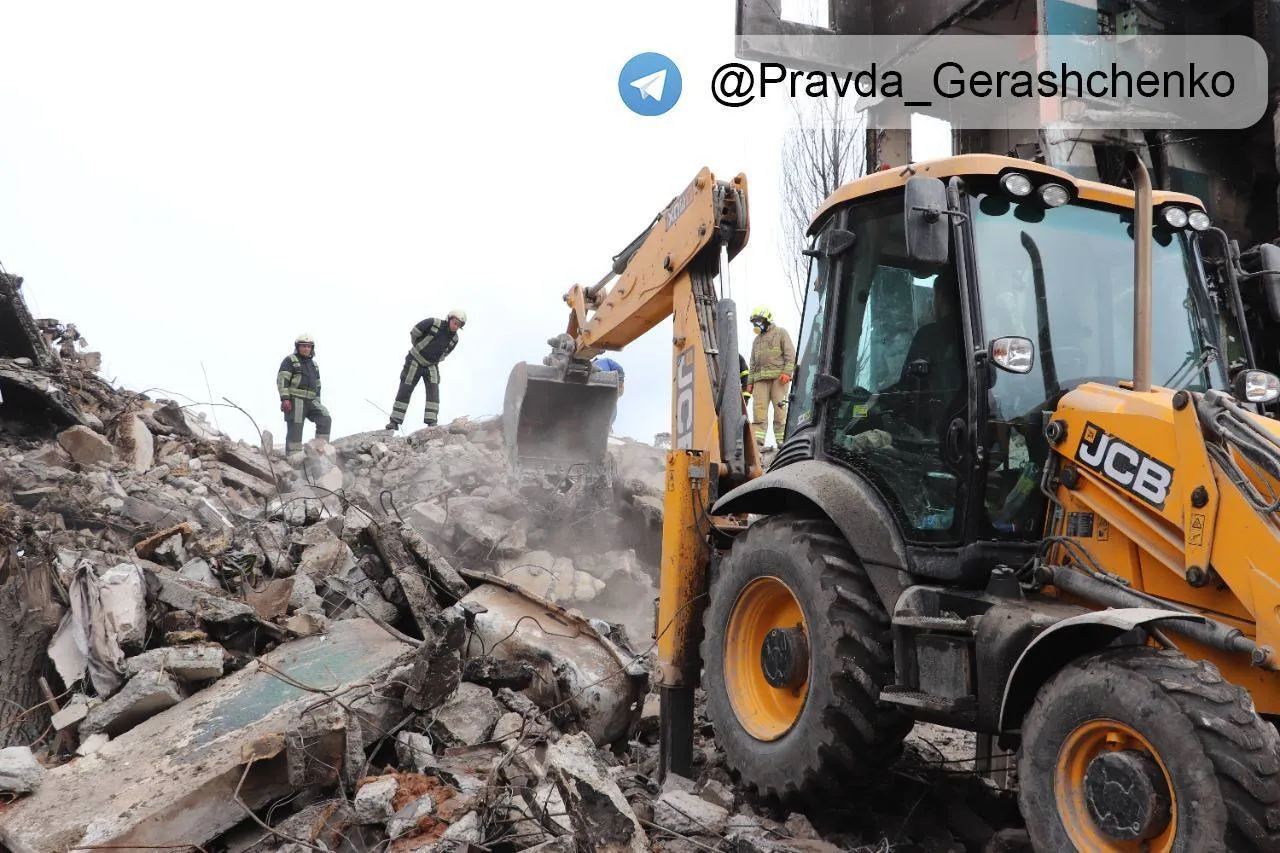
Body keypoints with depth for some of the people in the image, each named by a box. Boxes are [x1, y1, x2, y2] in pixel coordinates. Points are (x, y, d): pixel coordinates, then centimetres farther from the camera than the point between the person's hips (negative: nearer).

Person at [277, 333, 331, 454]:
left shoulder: (314, 365, 21)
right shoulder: (290, 360, 1)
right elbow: (282, 380, -9)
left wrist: (317, 404, 18)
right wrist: (284, 399, -20)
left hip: (310, 401, 6)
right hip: (294, 400, -6)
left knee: (325, 419, -14)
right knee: (295, 431, -8)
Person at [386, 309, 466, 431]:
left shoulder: (454, 339, -6)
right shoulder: (432, 323, -19)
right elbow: (413, 333, -6)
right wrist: (419, 349, 6)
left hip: (431, 366, 3)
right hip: (415, 361, -3)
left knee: (433, 391, -13)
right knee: (404, 391, -2)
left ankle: (431, 421, -14)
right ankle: (395, 422, 2)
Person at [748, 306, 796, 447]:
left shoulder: (780, 333, 10)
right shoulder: (756, 340, 28)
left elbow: (790, 354, 0)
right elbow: (753, 363, 27)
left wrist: (787, 372, -13)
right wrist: (750, 381, 17)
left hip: (778, 377, -5)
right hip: (760, 379, 5)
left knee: (780, 409, -8)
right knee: (759, 409, -8)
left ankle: (782, 441, -8)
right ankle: (757, 441, -13)